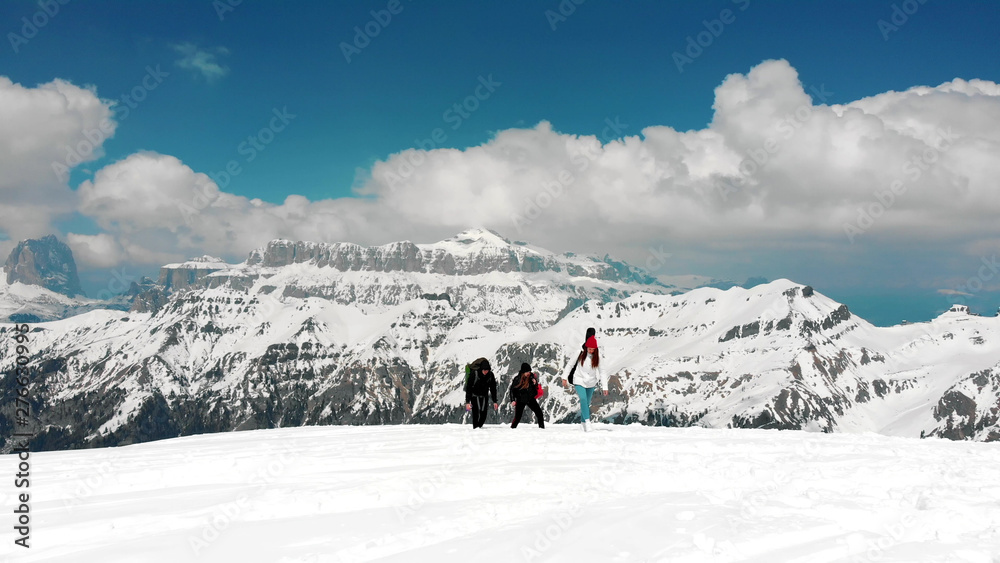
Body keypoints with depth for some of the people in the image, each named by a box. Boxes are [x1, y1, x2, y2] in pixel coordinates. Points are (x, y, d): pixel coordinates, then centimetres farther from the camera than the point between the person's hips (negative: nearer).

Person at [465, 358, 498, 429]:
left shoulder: (491, 375, -11)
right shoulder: (474, 373, -22)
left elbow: (493, 389, 2)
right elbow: (468, 388, -17)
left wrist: (495, 401, 2)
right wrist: (467, 402, -20)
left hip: (484, 396, 3)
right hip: (474, 395, -3)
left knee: (484, 413, -5)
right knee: (476, 412, -15)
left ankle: (480, 426, 13)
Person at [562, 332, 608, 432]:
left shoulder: (598, 356, -7)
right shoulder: (580, 353, -10)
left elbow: (602, 372, -3)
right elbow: (570, 365, 2)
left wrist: (604, 387, -6)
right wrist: (565, 378, 0)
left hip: (591, 382, 2)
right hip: (579, 380, -2)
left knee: (587, 403, 7)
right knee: (583, 399, -21)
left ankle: (583, 422, 24)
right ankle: (587, 421, -24)